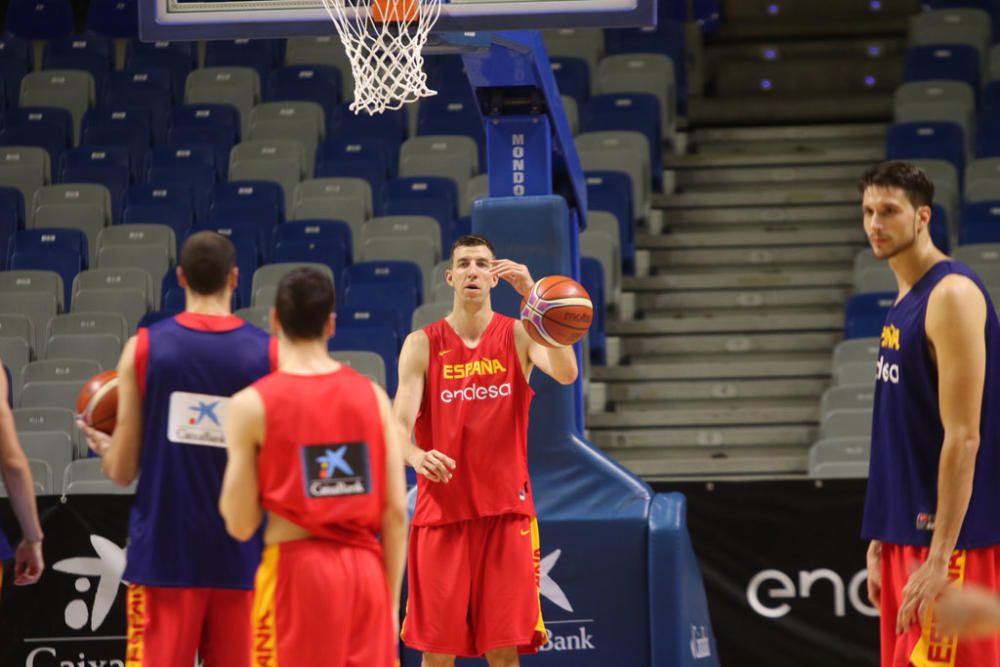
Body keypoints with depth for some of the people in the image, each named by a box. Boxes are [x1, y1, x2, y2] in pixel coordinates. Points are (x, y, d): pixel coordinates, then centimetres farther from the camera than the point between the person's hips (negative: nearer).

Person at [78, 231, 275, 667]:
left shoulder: (143, 348, -2)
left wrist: (102, 445, 22)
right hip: (240, 556, 0)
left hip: (162, 553, 0)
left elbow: (123, 471, 0)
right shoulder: (269, 354, -2)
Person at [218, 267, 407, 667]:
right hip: (365, 570, 3)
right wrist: (390, 601, 10)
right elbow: (396, 512, 2)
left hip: (296, 566, -3)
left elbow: (241, 525, -5)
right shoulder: (372, 395, 4)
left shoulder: (253, 404, -5)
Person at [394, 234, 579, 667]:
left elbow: (566, 374, -17)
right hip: (441, 512, 0)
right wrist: (418, 457, -32)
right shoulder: (422, 345, 2)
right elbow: (399, 426, -8)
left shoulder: (518, 335, 3)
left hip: (506, 510, 0)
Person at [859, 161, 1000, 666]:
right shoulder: (904, 302, 14)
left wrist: (940, 557, -22)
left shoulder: (952, 295, -14)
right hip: (907, 532, 9)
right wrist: (881, 540, 17)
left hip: (953, 541, -9)